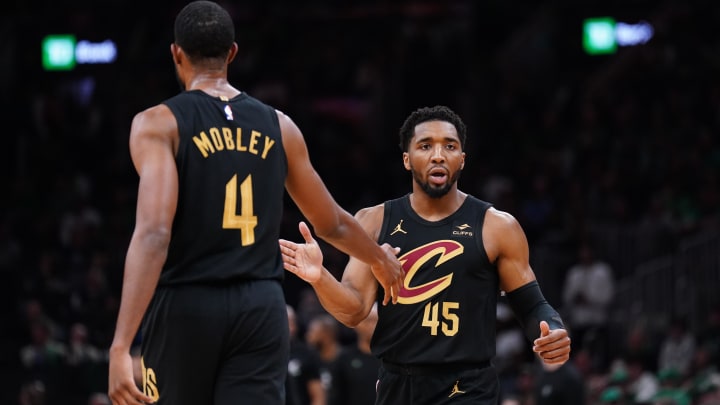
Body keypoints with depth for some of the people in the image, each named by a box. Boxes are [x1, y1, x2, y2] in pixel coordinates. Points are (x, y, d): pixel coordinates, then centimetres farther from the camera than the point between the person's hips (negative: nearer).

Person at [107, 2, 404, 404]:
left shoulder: (160, 124, -4)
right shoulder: (279, 126, 9)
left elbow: (154, 234, -18)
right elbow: (332, 224, 21)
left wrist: (121, 345, -23)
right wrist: (381, 259, 43)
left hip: (185, 306, -2)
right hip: (261, 308, 2)